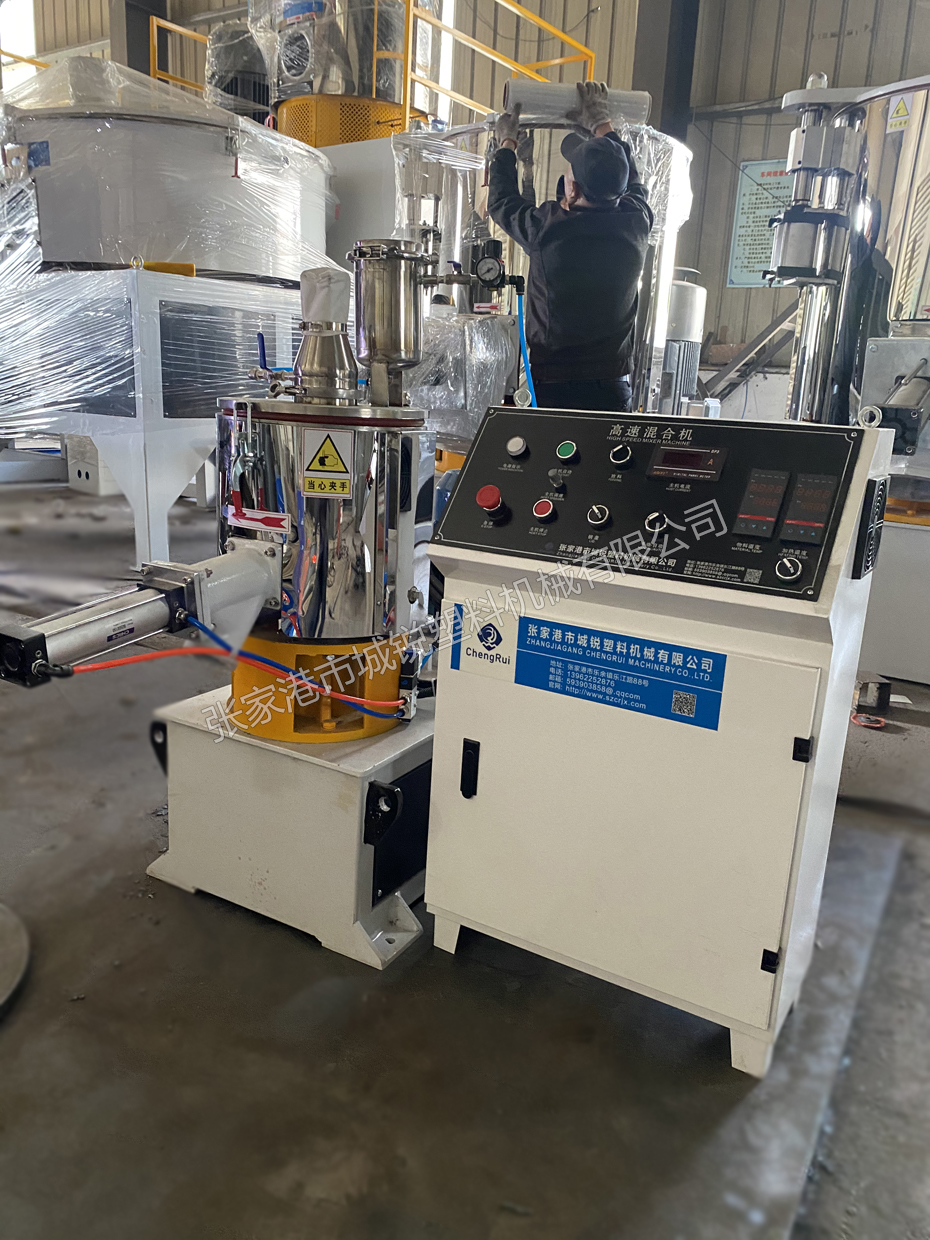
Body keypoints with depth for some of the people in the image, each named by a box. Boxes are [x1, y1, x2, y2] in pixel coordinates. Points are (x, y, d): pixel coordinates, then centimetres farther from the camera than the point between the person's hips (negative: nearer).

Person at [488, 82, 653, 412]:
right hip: (613, 388, 3)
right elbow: (631, 180, 25)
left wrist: (506, 144, 29)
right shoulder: (636, 224, -1)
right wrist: (602, 125, 38)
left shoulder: (547, 227, -11)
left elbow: (501, 202, 12)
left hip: (553, 387, -3)